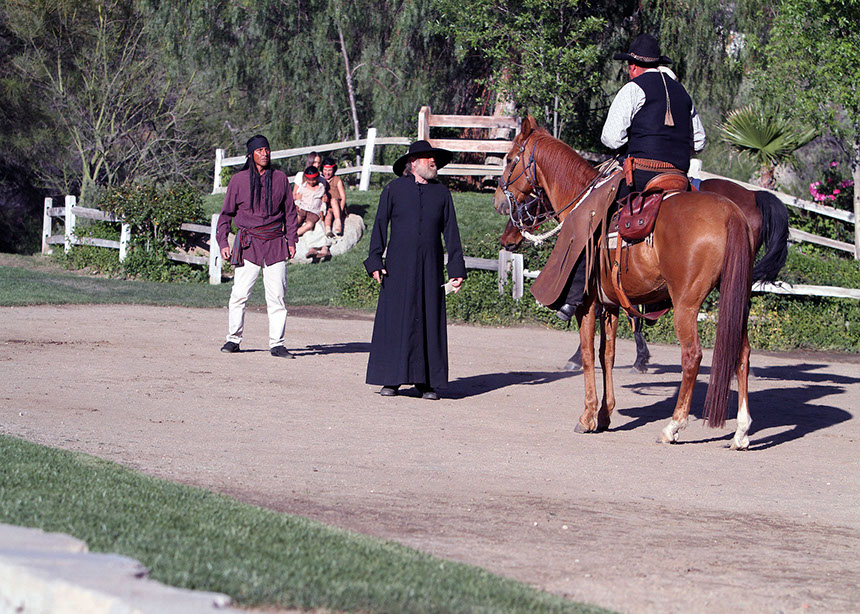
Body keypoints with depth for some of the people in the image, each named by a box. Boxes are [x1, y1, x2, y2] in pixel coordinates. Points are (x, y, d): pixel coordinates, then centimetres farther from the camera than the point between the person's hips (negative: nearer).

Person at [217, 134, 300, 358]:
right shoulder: (239, 180, 5)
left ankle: (276, 343, 2)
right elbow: (226, 213, 10)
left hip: (275, 243, 1)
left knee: (277, 295, -3)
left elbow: (289, 212, 17)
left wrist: (291, 240, 11)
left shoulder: (280, 179, 9)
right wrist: (223, 242, 3)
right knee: (239, 293, -7)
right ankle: (233, 339, 6)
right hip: (248, 244, -1)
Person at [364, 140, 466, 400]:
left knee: (430, 321, 1)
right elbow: (380, 226, 3)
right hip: (398, 267, -2)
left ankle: (426, 381, 7)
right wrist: (375, 261, -5)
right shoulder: (394, 190, 3)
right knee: (395, 320, -3)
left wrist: (457, 269, 5)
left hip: (430, 268, 2)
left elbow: (451, 232, 10)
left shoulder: (442, 193, 9)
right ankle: (391, 380, 5)